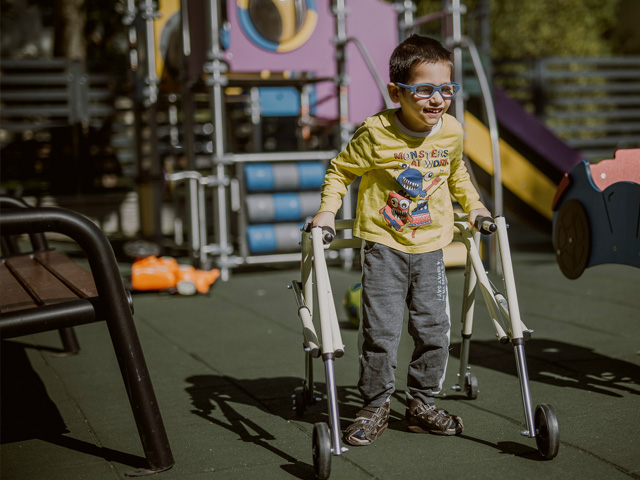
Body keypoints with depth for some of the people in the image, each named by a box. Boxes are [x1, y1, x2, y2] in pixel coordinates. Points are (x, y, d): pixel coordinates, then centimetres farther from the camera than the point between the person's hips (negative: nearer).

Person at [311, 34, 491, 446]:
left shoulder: (452, 131, 0)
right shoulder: (376, 133, -15)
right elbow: (340, 170, -1)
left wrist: (473, 204, 14)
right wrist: (328, 210, -12)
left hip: (430, 246, 4)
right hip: (384, 245, -4)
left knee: (434, 330, 6)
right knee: (380, 331, -5)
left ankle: (422, 403, 22)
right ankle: (376, 407, 12)